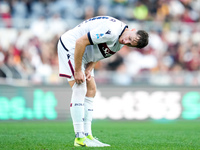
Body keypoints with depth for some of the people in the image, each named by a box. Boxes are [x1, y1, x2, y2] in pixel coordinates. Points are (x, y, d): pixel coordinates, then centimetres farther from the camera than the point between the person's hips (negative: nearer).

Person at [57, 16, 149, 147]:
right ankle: (80, 138, -17)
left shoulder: (119, 45, 0)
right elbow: (80, 42, -30)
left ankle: (87, 135, 7)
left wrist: (89, 69, -10)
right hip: (70, 46, -10)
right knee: (80, 90, -16)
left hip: (84, 54, 10)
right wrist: (77, 71, -24)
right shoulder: (112, 31, -31)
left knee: (91, 90, 6)